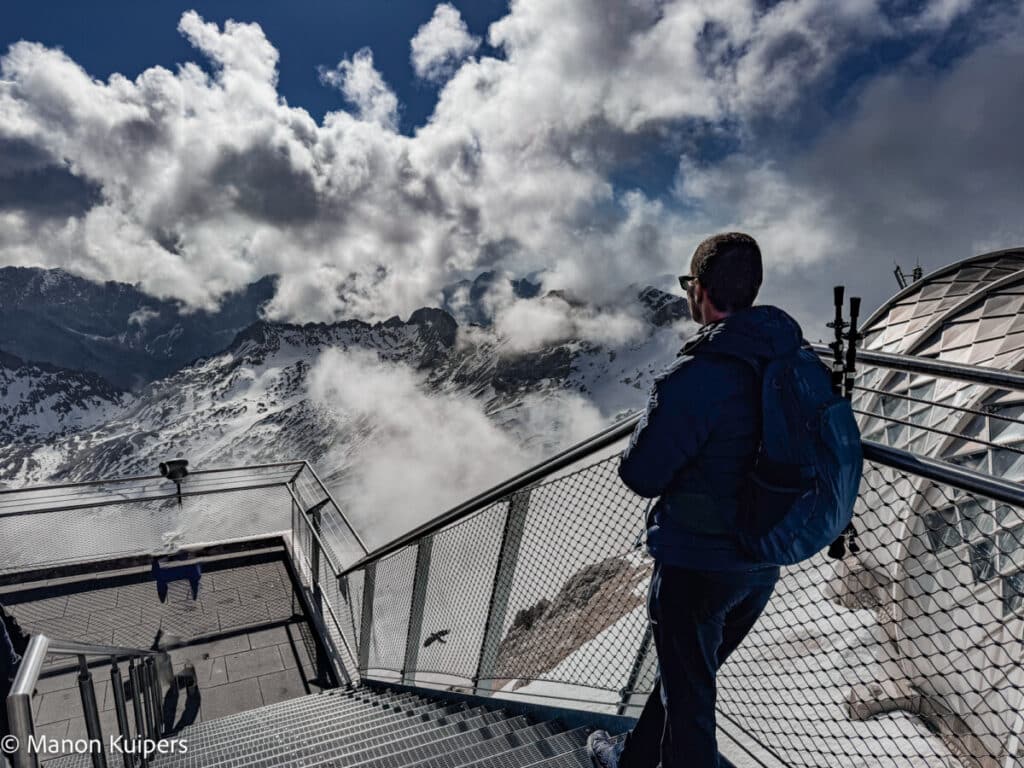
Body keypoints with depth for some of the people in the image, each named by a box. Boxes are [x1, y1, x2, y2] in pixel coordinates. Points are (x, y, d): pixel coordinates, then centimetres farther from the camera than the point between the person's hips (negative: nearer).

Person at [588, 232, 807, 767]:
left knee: (688, 691, 14)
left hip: (697, 565, -8)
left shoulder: (696, 377, -28)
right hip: (765, 562, 8)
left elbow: (641, 475, -21)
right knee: (688, 670, 26)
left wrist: (651, 424, -1)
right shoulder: (793, 356, -4)